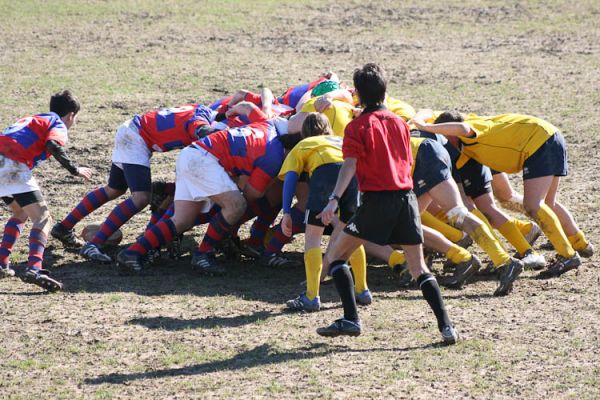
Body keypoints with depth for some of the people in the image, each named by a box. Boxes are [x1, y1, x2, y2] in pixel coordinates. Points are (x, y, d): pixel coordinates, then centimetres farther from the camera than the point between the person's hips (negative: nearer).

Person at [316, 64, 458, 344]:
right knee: (419, 270, 11)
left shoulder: (357, 126, -2)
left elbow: (350, 166, -15)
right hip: (407, 197, 5)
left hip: (377, 199, -5)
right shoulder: (400, 123, 13)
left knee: (334, 257, 6)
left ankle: (351, 320, -6)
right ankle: (446, 326, -2)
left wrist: (334, 200, -23)